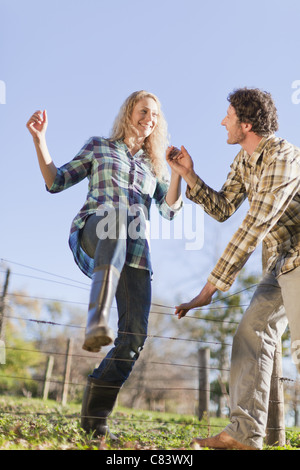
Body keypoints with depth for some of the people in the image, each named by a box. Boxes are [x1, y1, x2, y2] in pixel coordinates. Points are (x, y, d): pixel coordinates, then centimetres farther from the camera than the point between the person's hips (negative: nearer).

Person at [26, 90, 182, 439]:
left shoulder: (155, 164, 26)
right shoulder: (99, 146, 20)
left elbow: (170, 209, 12)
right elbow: (56, 181, 14)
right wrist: (39, 139, 4)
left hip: (134, 252, 4)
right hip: (91, 238, -3)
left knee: (134, 335, -14)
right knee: (114, 216, -42)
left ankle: (94, 416, 0)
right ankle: (97, 322, -57)